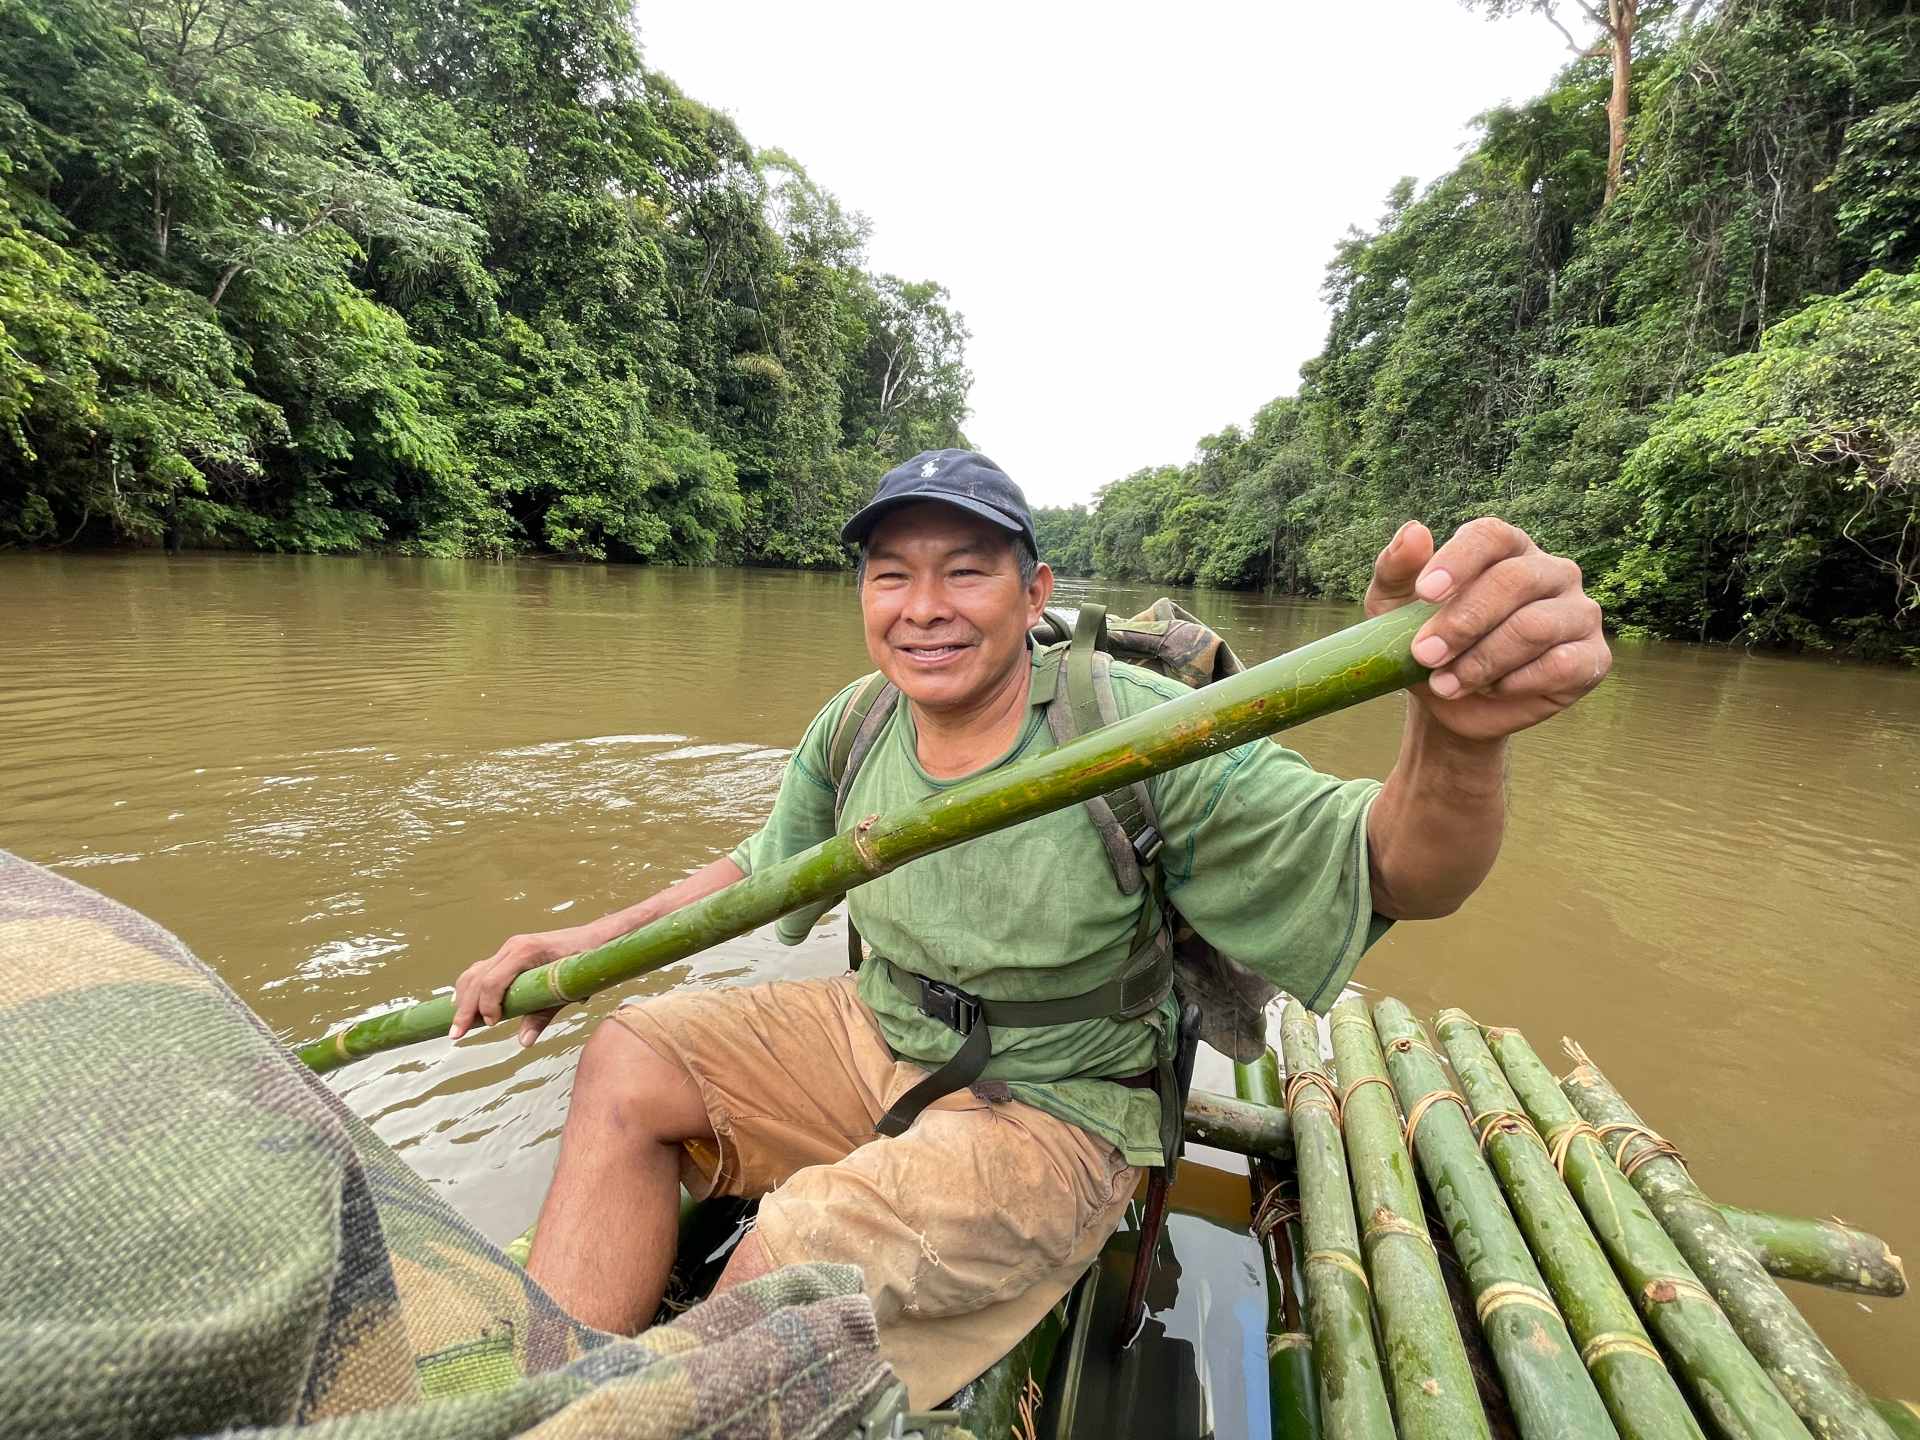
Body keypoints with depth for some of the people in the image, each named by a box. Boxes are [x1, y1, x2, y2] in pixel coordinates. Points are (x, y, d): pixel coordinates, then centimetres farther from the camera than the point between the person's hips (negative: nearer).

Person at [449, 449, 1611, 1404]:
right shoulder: (853, 727, -6)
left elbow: (1391, 873, -30)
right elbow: (763, 869, 11)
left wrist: (1457, 731, -53)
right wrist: (580, 943, 4)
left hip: (1049, 1113, -5)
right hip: (878, 1035, 6)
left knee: (778, 1279, -23)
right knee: (626, 1065, -2)